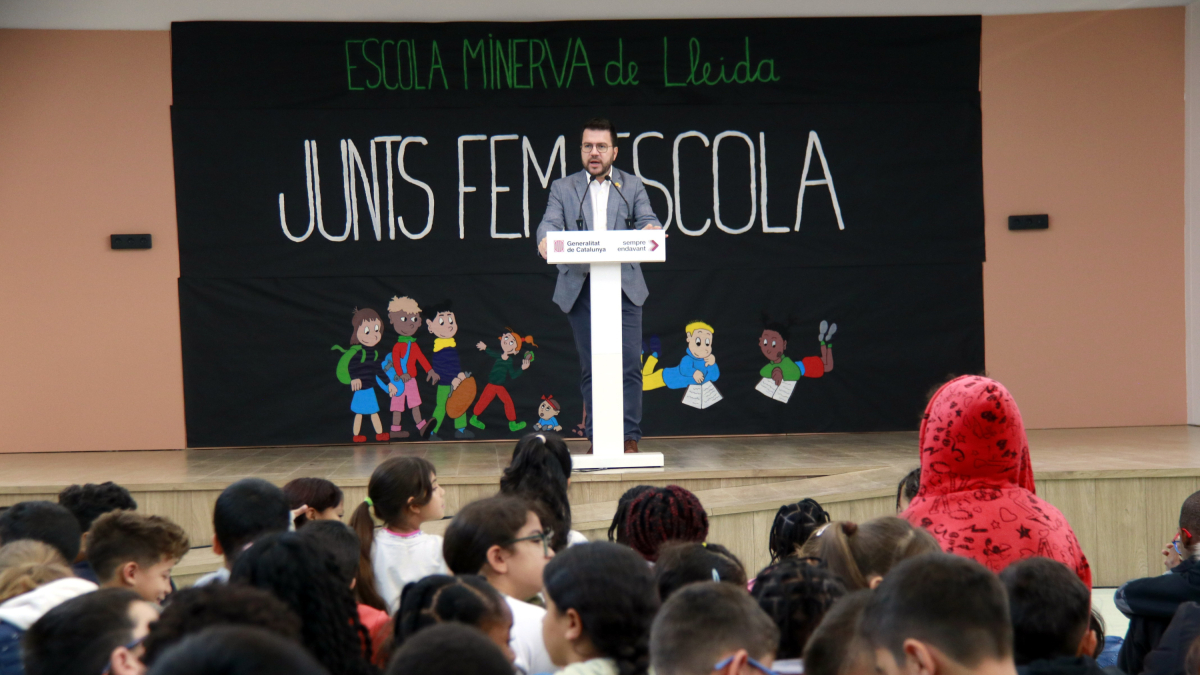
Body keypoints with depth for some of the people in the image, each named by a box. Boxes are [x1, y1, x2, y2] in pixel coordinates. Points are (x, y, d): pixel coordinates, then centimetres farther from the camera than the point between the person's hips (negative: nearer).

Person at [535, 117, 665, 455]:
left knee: (629, 363, -7)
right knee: (591, 367, 3)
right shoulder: (562, 188, 13)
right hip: (580, 287, 0)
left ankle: (629, 436, -1)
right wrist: (546, 239, -26)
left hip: (624, 286, 0)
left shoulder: (632, 186, 14)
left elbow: (647, 220, 0)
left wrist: (652, 230, -25)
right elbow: (549, 223, -2)